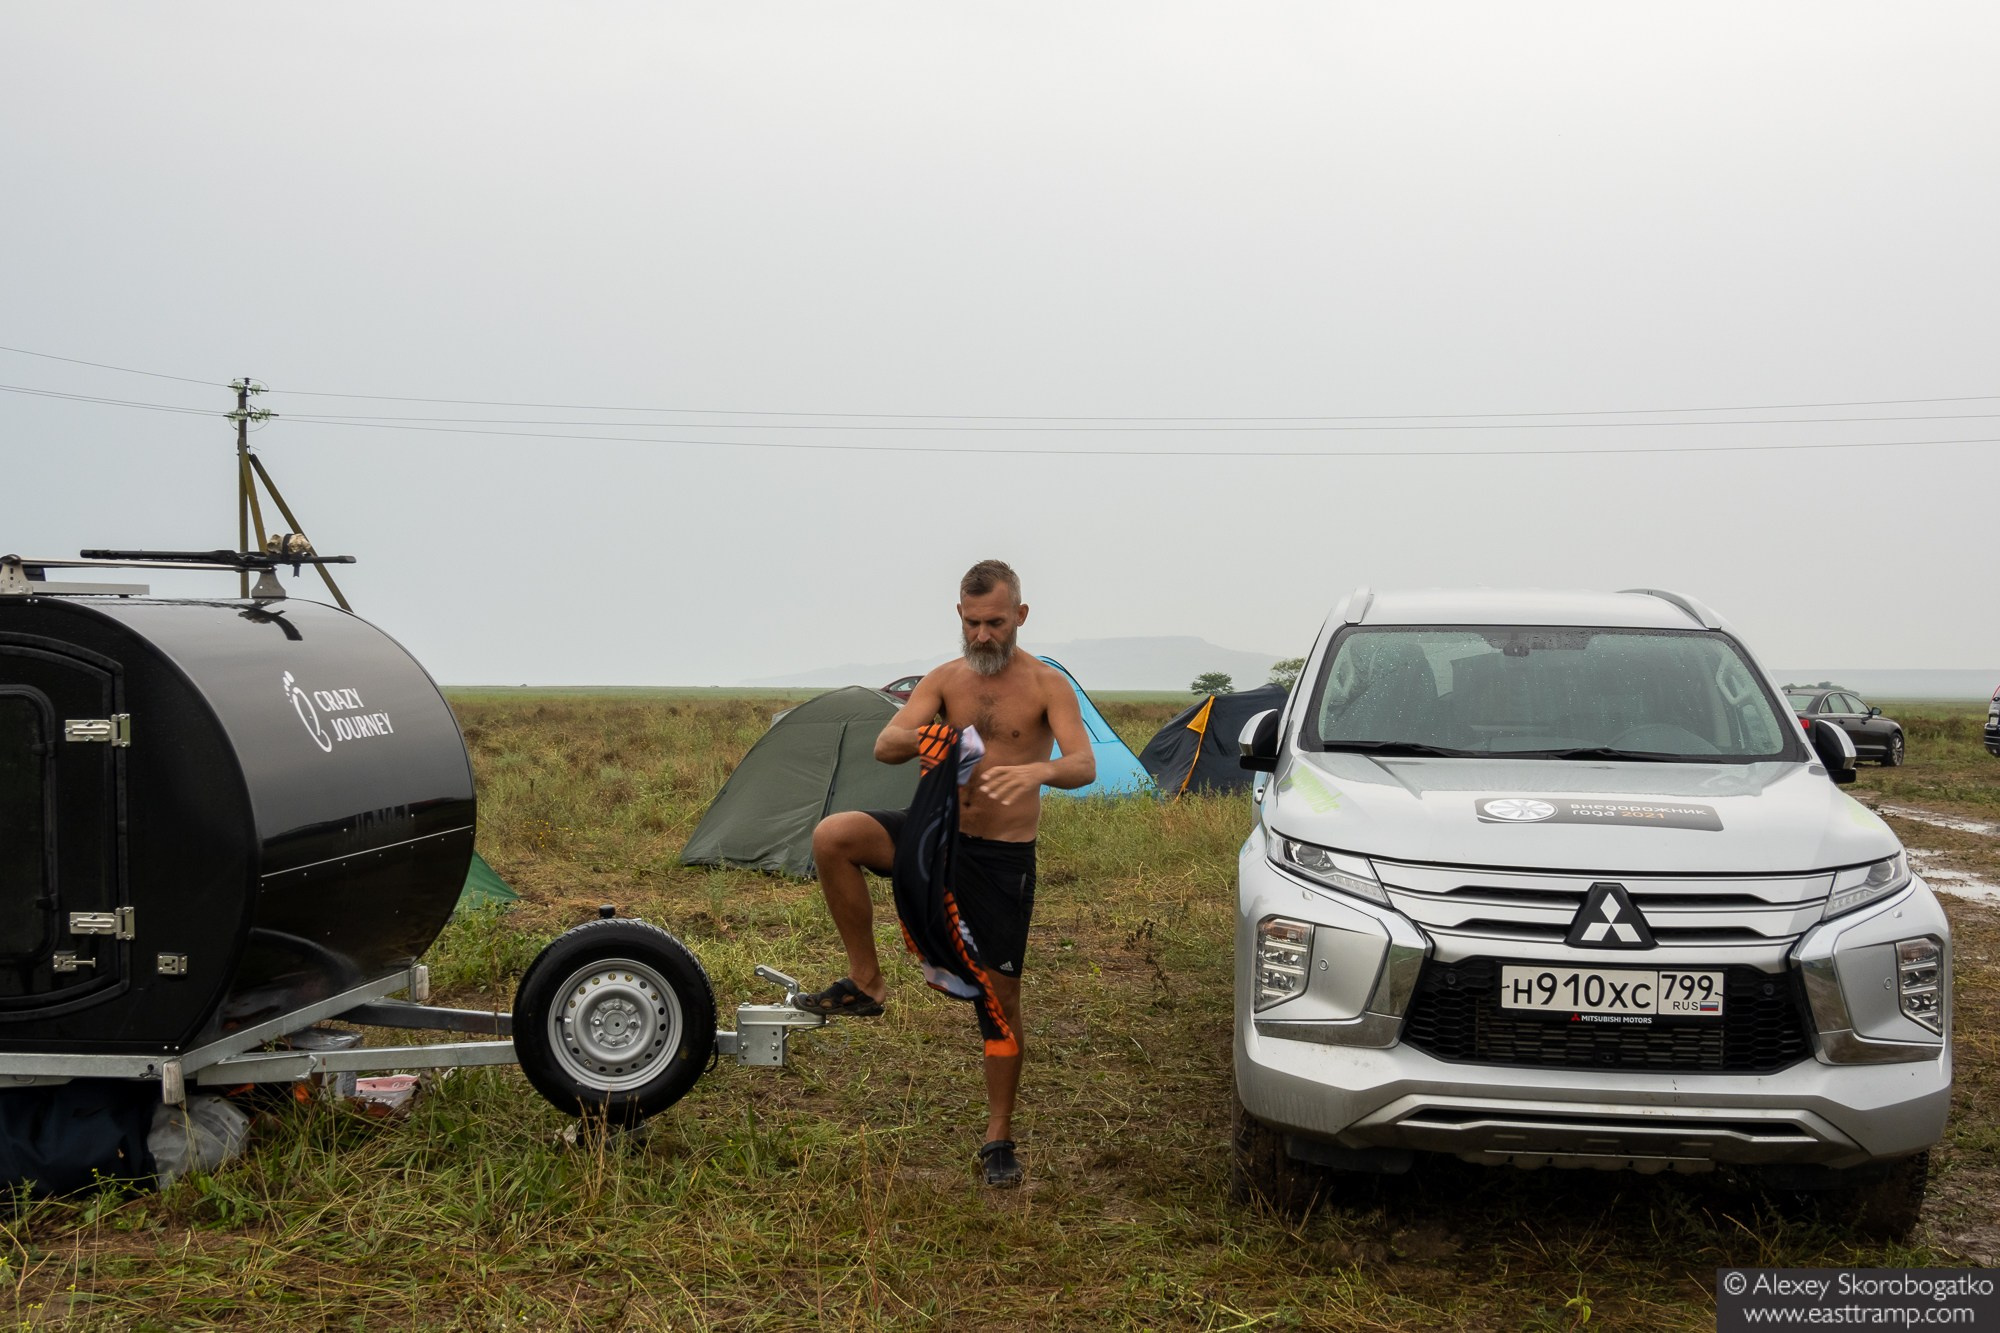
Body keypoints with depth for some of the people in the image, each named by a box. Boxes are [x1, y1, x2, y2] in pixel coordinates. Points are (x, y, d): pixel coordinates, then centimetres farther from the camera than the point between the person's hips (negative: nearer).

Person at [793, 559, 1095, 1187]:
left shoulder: (1047, 685, -7)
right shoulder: (945, 680, 3)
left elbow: (1085, 765, -21)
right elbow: (883, 747, -8)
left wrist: (1039, 769, -44)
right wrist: (918, 739, -33)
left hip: (1004, 858, -3)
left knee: (1000, 993, 1)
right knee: (831, 837, -22)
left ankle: (999, 1140, 15)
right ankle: (865, 982, -9)